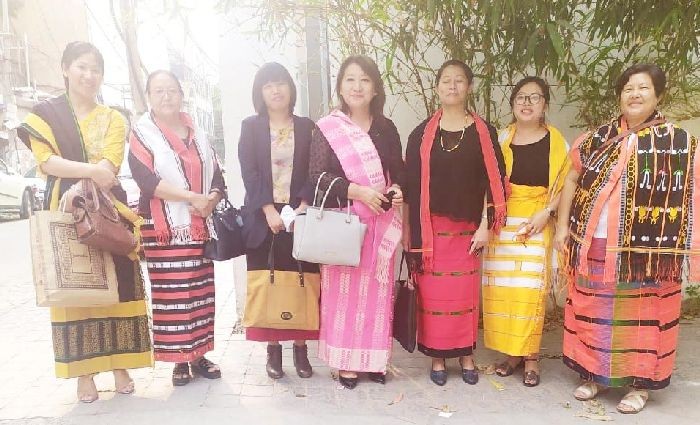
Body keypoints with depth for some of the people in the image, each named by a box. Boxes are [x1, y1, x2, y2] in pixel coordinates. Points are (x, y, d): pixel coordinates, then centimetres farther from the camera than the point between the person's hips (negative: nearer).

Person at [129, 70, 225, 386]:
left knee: (201, 293, 7)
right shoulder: (142, 134, 0)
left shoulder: (198, 135, 13)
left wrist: (211, 201, -12)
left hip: (199, 228, 4)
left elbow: (217, 178, 9)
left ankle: (199, 355, 18)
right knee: (171, 296, -1)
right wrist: (193, 197, -21)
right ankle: (180, 360, 10)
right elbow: (146, 180, -14)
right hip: (163, 229, -4)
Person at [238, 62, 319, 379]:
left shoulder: (306, 127, 10)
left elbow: (313, 173, 4)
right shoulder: (250, 127, 8)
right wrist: (269, 211, -14)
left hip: (299, 213, 1)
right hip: (263, 216, 0)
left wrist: (303, 207, -12)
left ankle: (300, 347, 11)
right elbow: (249, 173, -2)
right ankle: (273, 349, 12)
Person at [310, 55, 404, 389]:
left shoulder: (386, 128, 10)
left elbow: (398, 171, 14)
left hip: (380, 223, 3)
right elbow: (317, 176, -8)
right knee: (344, 289, 0)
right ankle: (345, 361, 14)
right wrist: (357, 191, -18)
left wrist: (398, 190, -8)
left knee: (377, 289, 8)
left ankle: (373, 359, 21)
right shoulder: (326, 128, -1)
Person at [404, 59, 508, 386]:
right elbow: (412, 184, -1)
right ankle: (437, 357, 20)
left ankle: (466, 355, 25)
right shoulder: (422, 133, 1)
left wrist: (486, 226, -5)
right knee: (434, 294, 4)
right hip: (432, 227, 0)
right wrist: (415, 235, -5)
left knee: (465, 294, 8)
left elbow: (494, 180, 0)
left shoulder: (483, 132, 3)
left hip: (468, 227, 1)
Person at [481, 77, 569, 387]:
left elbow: (564, 185, 1)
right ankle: (512, 352, 19)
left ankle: (530, 357, 13)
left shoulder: (556, 142, 2)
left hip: (537, 224, -1)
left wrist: (544, 214, -12)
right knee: (502, 289, 3)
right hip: (502, 224, 2)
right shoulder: (501, 139, 5)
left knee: (531, 290, -2)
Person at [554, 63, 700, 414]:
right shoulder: (599, 138, 6)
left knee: (641, 316, 8)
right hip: (595, 246, 3)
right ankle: (593, 374, 29)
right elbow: (572, 180, 10)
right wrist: (563, 227, 4)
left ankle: (640, 384, 25)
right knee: (593, 312, 12)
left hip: (646, 250, -3)